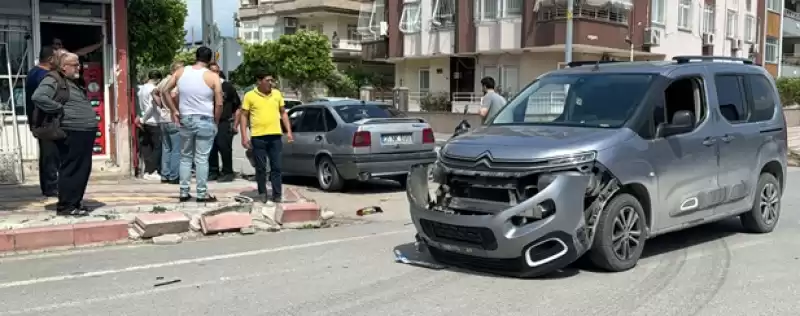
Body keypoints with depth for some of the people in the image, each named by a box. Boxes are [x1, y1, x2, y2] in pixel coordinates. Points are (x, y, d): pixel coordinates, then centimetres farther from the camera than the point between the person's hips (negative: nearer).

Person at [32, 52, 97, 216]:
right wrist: (60, 109, -18)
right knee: (71, 169, -7)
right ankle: (65, 205, -1)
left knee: (83, 169, 12)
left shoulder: (73, 82, 22)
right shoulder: (53, 80, -7)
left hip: (84, 132, 10)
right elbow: (38, 97, -23)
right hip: (72, 133, -10)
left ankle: (75, 202, 21)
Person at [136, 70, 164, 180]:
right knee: (157, 147, -1)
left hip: (144, 123, 7)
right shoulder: (154, 89, -13)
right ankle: (152, 172, -3)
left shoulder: (141, 88, 10)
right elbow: (152, 106, -21)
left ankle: (147, 171, 9)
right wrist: (143, 119, -11)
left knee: (146, 147, 9)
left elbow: (140, 106, 10)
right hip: (154, 123, -7)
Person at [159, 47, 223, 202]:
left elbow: (164, 91, 6)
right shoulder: (213, 76, -8)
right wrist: (215, 122, 4)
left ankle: (184, 192, 14)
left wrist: (174, 111, 10)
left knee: (185, 157, 12)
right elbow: (219, 104, -10)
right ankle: (202, 194, 5)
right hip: (205, 121, -3)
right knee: (202, 159, 1)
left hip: (185, 120, 3)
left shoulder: (180, 72, 3)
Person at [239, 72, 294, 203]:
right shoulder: (249, 96, -1)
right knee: (261, 167, 4)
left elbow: (283, 113, 16)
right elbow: (244, 116, 1)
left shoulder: (277, 94, 9)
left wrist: (289, 131, 7)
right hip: (258, 137, -2)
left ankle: (277, 194, 6)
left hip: (275, 136, 2)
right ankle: (262, 193, 15)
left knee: (276, 167, 3)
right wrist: (244, 136, -6)